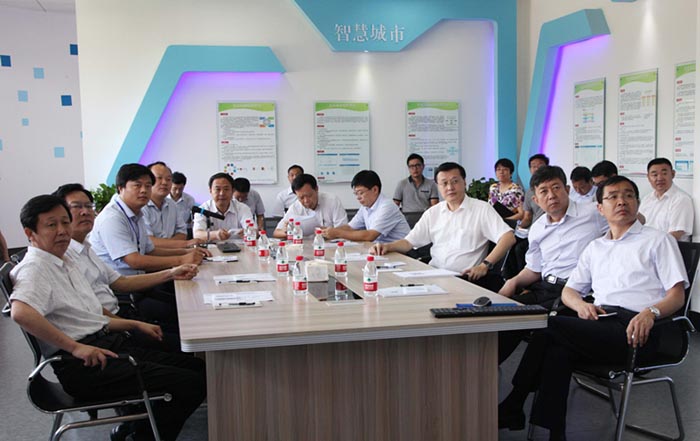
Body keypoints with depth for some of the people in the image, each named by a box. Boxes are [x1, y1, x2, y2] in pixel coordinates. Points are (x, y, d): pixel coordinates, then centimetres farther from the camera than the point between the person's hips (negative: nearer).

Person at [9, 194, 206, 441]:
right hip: (82, 365, -10)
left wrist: (136, 325, 22)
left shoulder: (65, 263, 21)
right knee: (192, 385, -18)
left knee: (198, 369, 7)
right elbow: (21, 312, -31)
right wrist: (75, 347, -28)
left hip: (108, 345, 10)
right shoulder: (34, 268, -10)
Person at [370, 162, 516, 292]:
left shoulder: (481, 209, 1)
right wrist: (387, 246, -4)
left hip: (466, 278, -4)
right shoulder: (433, 213, 17)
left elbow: (508, 237, -8)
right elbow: (409, 242, 17)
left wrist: (485, 265, -19)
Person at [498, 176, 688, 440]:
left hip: (634, 331, -5)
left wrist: (650, 312, -20)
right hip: (600, 323, 5)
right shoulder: (595, 248, 28)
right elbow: (569, 291, 26)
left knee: (549, 327, -25)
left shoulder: (657, 240, 13)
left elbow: (677, 295, 3)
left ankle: (513, 407, -16)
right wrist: (581, 305, 0)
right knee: (558, 351, -30)